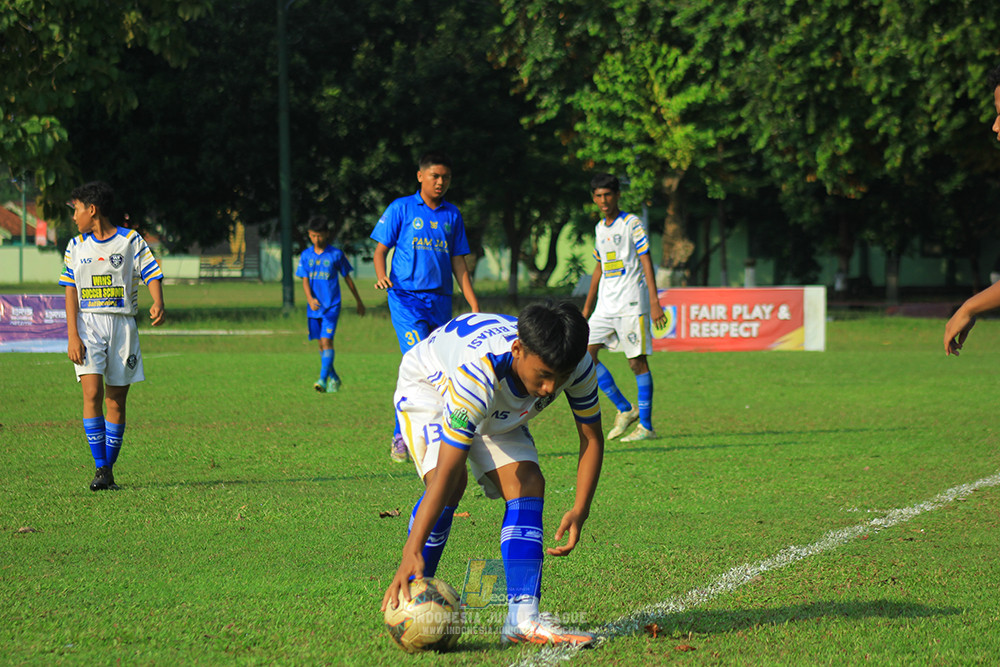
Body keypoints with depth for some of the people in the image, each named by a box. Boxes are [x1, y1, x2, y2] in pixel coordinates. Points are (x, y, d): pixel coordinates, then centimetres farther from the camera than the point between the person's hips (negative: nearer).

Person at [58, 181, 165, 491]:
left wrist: (158, 304, -25)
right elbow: (71, 292, 5)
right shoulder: (76, 247, 8)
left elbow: (152, 275, -4)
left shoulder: (131, 241, 2)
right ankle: (100, 468, -12)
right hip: (88, 326, 0)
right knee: (92, 393, -14)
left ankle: (109, 469, 10)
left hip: (122, 323, 0)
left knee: (116, 400, 2)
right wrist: (73, 336, -6)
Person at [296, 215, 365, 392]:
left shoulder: (336, 254, -2)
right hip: (314, 307, 4)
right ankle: (334, 378, 24)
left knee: (327, 340, -16)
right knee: (321, 344, 10)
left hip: (332, 306, -4)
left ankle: (323, 379, -21)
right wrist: (310, 299, -19)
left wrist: (359, 301, 14)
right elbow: (305, 281, 0)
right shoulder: (306, 255, 5)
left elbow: (347, 278, 7)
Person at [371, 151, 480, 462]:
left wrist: (474, 305, 12)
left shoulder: (452, 215, 14)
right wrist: (381, 275, -18)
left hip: (440, 301, 5)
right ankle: (401, 436, -10)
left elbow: (458, 263, 18)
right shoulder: (401, 208, 3)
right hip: (406, 297, -4)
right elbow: (381, 250, 3)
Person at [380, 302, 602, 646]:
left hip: (500, 409, 5)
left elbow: (592, 438, -13)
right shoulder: (478, 371, -46)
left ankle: (523, 618, -17)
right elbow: (445, 471, -46)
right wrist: (412, 551, -49)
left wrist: (580, 510, -24)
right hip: (428, 385, -5)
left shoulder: (579, 366, -31)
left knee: (528, 485, -14)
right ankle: (410, 600, -15)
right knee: (451, 482, -29)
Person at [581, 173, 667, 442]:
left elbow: (646, 262, -9)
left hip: (631, 303, -7)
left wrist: (654, 303, -17)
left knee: (637, 361, -5)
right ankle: (625, 409, 8)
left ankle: (646, 425, 1)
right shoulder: (600, 228, 15)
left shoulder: (632, 223, -5)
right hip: (605, 305, 7)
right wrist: (587, 306, 22)